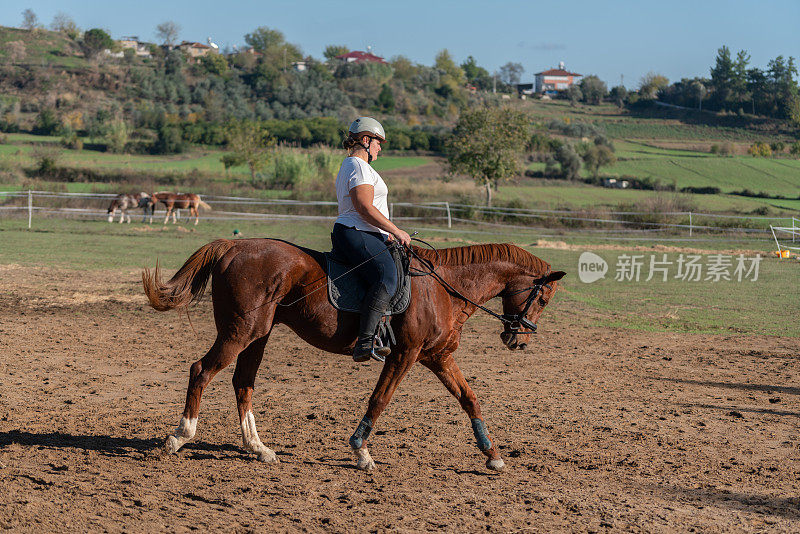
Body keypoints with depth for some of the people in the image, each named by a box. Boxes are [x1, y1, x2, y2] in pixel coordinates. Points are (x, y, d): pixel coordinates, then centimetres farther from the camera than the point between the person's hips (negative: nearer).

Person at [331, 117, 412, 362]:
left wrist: (386, 235, 26)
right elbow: (365, 208, -20)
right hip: (356, 235, -12)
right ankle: (364, 344, -39)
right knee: (387, 279, -30)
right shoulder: (359, 167, -10)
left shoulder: (349, 166, 25)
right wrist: (396, 231, -14)